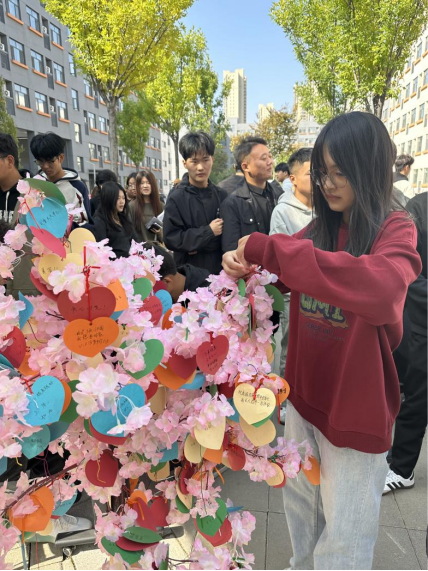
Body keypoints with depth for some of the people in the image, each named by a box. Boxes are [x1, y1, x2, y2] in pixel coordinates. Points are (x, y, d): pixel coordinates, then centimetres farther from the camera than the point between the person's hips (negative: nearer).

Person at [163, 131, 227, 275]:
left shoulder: (222, 195, 3)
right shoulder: (176, 198, -6)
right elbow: (171, 238, -12)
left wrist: (197, 245, -13)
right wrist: (208, 232, -13)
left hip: (219, 270, 3)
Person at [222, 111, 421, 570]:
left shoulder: (395, 228, -14)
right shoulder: (319, 227, 1)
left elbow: (382, 287, -36)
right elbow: (283, 272, 6)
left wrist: (270, 249, -36)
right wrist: (246, 263, -17)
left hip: (356, 402, -5)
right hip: (303, 392, 5)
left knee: (344, 532, 15)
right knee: (299, 500, 25)